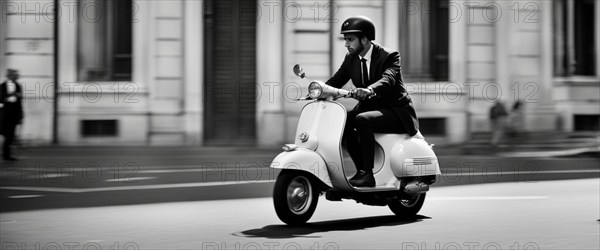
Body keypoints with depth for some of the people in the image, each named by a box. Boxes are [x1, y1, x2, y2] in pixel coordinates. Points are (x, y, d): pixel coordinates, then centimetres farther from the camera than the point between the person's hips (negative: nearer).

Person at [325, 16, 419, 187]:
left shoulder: (389, 56, -15)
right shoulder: (351, 59, 5)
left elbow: (388, 79, -34)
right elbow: (336, 80, -1)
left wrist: (369, 90, -55)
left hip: (395, 111, -7)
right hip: (368, 107, 7)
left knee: (362, 120, -32)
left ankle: (368, 175, -28)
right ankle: (362, 169, -8)